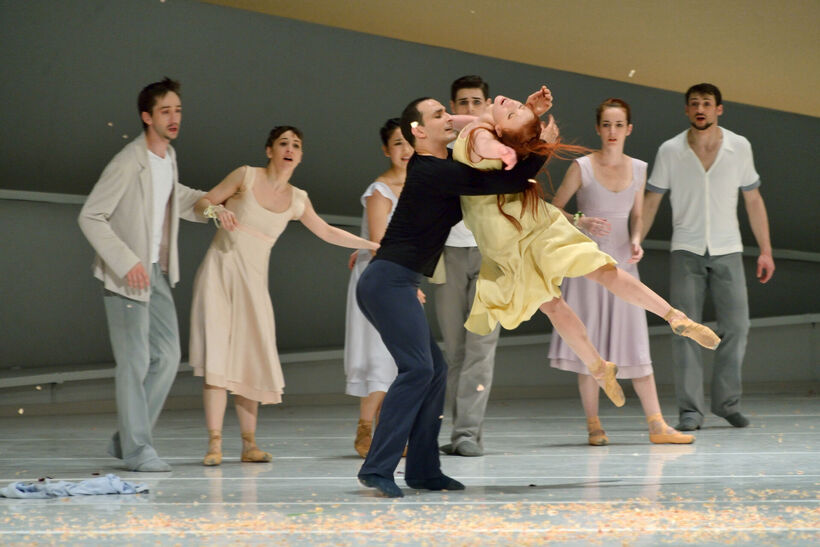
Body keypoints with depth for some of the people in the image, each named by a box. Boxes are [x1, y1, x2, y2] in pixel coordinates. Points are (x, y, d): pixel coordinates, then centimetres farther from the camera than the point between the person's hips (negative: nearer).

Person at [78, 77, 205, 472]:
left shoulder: (169, 157, 8)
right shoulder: (128, 164, -18)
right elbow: (90, 217, -18)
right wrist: (126, 262, -22)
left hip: (157, 272, 8)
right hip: (127, 276, -8)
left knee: (167, 355, 6)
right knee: (135, 361, -7)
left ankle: (127, 439, 16)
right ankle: (136, 450, 0)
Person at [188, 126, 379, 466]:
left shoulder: (297, 200, 10)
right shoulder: (246, 176, -1)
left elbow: (327, 232, 23)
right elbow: (202, 202, 5)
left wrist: (374, 245, 22)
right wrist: (218, 211, -18)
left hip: (253, 279, 4)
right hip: (220, 271, -4)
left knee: (251, 358, -1)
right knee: (216, 355, -11)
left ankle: (249, 444, 5)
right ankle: (215, 443, -11)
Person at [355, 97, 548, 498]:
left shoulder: (439, 168, 16)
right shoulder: (434, 172, -14)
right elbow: (509, 183, -17)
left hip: (391, 284, 11)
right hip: (389, 281, -11)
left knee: (434, 369, 10)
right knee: (417, 367, -18)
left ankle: (422, 469, 11)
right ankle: (377, 468, -23)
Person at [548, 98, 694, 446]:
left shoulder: (638, 169, 6)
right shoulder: (581, 167, -4)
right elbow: (553, 210, 1)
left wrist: (636, 241, -3)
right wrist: (582, 222, -16)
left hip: (623, 265, 3)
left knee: (636, 345, 1)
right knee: (588, 343, -1)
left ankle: (657, 425, 0)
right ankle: (593, 425, 6)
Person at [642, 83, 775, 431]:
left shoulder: (739, 148, 1)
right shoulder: (670, 151, -3)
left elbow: (753, 200, 8)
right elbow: (649, 202, 3)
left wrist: (765, 250, 6)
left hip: (727, 250, 1)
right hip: (686, 251, -1)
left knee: (736, 327, -3)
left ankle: (727, 402, 13)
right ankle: (690, 410, -5)